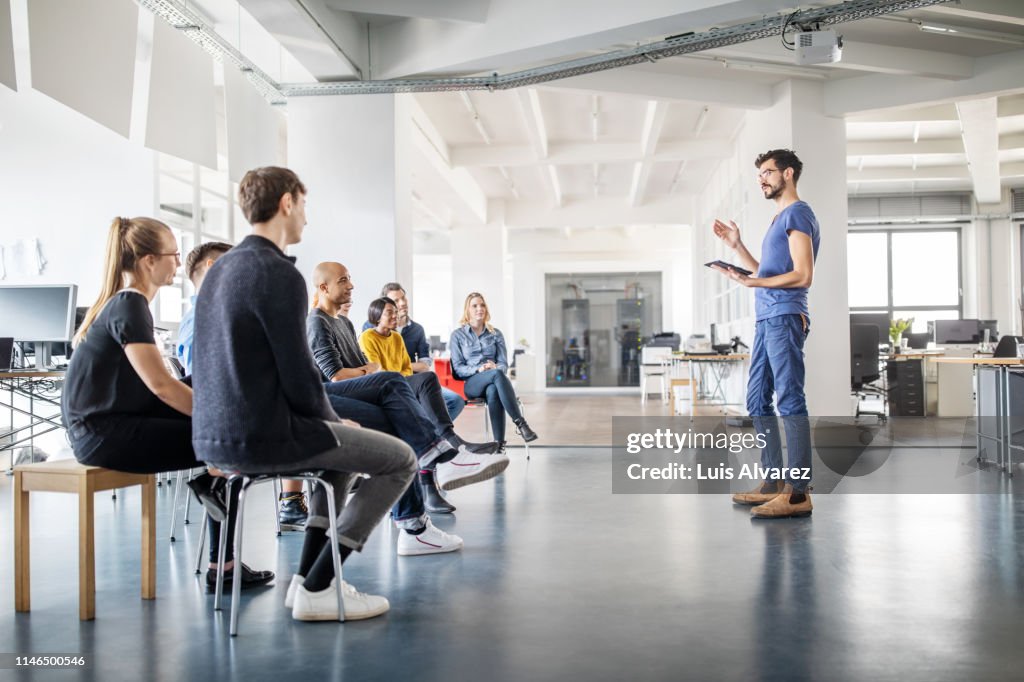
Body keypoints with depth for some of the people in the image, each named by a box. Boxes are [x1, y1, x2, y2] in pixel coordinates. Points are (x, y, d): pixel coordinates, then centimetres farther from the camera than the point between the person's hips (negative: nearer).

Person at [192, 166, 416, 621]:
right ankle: (316, 589, 4)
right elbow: (299, 376, -19)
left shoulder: (219, 270, 14)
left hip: (214, 438, 10)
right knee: (400, 459, 4)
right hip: (262, 438, -10)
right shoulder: (280, 274, -16)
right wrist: (333, 420, 2)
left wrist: (331, 420, 19)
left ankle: (309, 576, 24)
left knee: (343, 445, 30)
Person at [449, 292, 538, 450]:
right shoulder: (457, 335, 11)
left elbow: (504, 364, 10)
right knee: (497, 374, -38)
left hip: (492, 383, 2)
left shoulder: (496, 334, 17)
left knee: (493, 391, -40)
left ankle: (499, 444, -48)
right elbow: (457, 368, 3)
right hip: (471, 384, -2)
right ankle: (520, 423, -44)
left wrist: (495, 366, -16)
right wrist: (478, 369, -17)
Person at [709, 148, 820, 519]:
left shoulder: (798, 214, -5)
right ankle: (774, 483, 16)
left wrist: (751, 282, -21)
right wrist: (736, 245, 21)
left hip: (785, 318, -10)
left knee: (790, 402, -11)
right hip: (766, 320, 10)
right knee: (758, 401, 10)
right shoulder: (779, 219, 23)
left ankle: (798, 492, -11)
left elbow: (802, 275, -14)